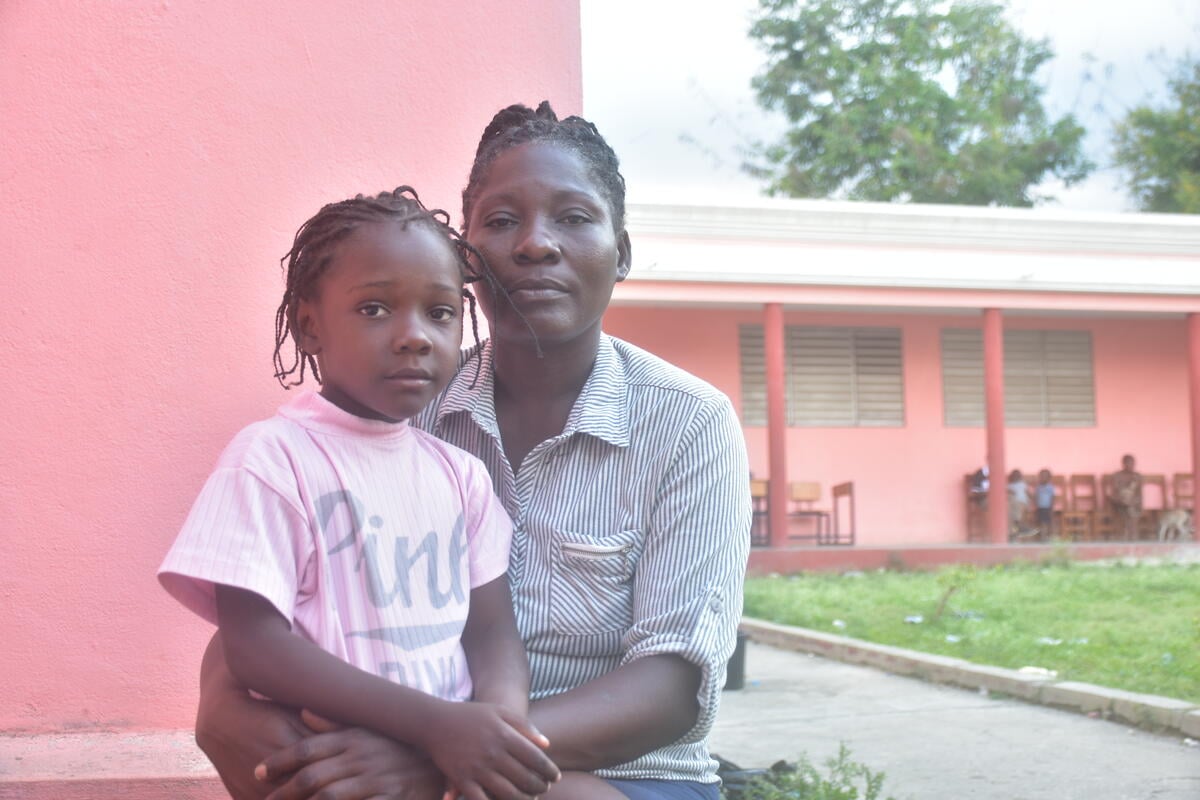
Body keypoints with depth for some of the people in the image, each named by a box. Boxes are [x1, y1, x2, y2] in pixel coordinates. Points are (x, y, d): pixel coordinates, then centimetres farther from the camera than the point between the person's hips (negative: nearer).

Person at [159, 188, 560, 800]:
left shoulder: (460, 473, 10)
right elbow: (253, 645, -13)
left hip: (461, 749, 4)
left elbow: (491, 629, 8)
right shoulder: (272, 458, -7)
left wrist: (502, 709, -16)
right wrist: (436, 723, -20)